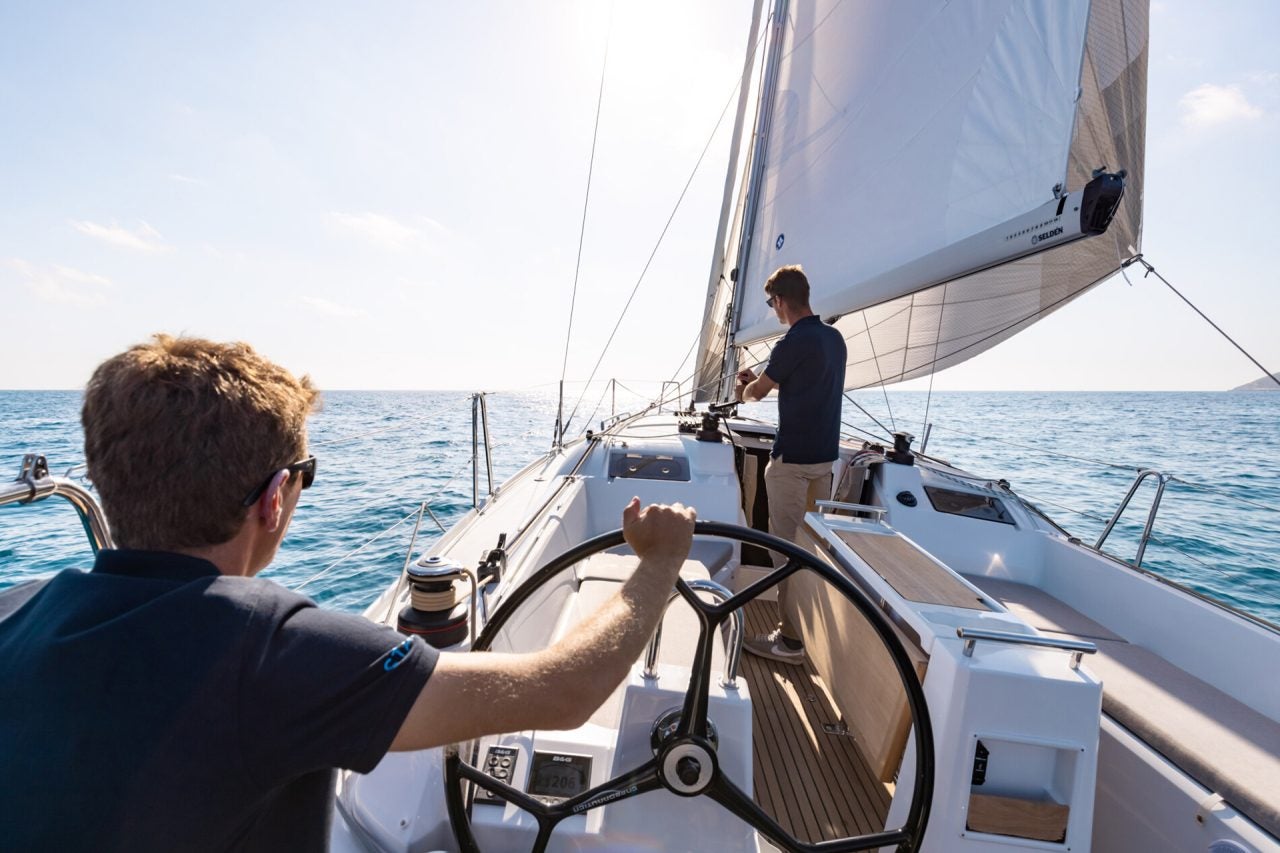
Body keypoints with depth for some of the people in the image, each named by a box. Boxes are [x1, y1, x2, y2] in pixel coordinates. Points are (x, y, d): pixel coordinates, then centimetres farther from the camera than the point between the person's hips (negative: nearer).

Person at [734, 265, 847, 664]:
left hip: (792, 460, -8)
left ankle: (791, 638, 9)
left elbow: (758, 391, -3)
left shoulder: (794, 343, -18)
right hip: (826, 456, 8)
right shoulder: (835, 339, 8)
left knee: (789, 547, 0)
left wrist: (745, 390, 19)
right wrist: (760, 382, 26)